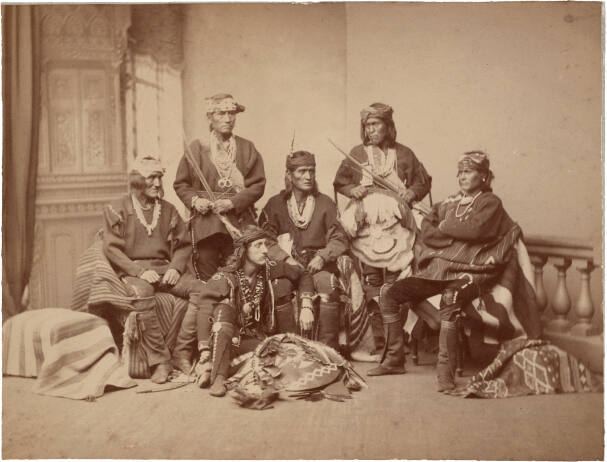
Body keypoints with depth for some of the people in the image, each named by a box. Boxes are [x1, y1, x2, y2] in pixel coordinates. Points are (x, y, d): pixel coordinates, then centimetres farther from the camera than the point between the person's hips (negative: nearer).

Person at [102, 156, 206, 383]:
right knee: (142, 294, -39)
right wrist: (140, 271, -16)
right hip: (132, 271, -4)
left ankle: (182, 353, -16)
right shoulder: (116, 209, 5)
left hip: (165, 269, 4)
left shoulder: (168, 210, 17)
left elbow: (184, 245, 16)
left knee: (201, 289, -23)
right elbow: (112, 248, -3)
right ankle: (160, 360, -31)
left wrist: (176, 267, -6)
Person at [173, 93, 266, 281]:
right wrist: (194, 200, -7)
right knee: (208, 280, -1)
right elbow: (180, 184, 12)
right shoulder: (197, 148, 7)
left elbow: (258, 184, 3)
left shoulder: (247, 149, 9)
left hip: (239, 224, 1)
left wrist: (233, 202, -10)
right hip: (205, 224, -1)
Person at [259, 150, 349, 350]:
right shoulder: (275, 204, 9)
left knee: (328, 283, -33)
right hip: (286, 266, 0)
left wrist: (322, 257, -13)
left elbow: (340, 240, 5)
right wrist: (286, 258, -16)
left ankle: (328, 346, -26)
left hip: (318, 264, 0)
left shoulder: (326, 204, 10)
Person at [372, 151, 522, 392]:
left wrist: (445, 227, -1)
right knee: (388, 292, -8)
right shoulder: (449, 203, 20)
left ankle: (445, 369, -33)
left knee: (450, 298, -39)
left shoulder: (491, 202, 5)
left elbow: (476, 229, -16)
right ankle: (394, 358, -1)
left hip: (468, 273, -6)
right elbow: (426, 232, 7)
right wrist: (458, 235, -6)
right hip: (437, 270, 6)